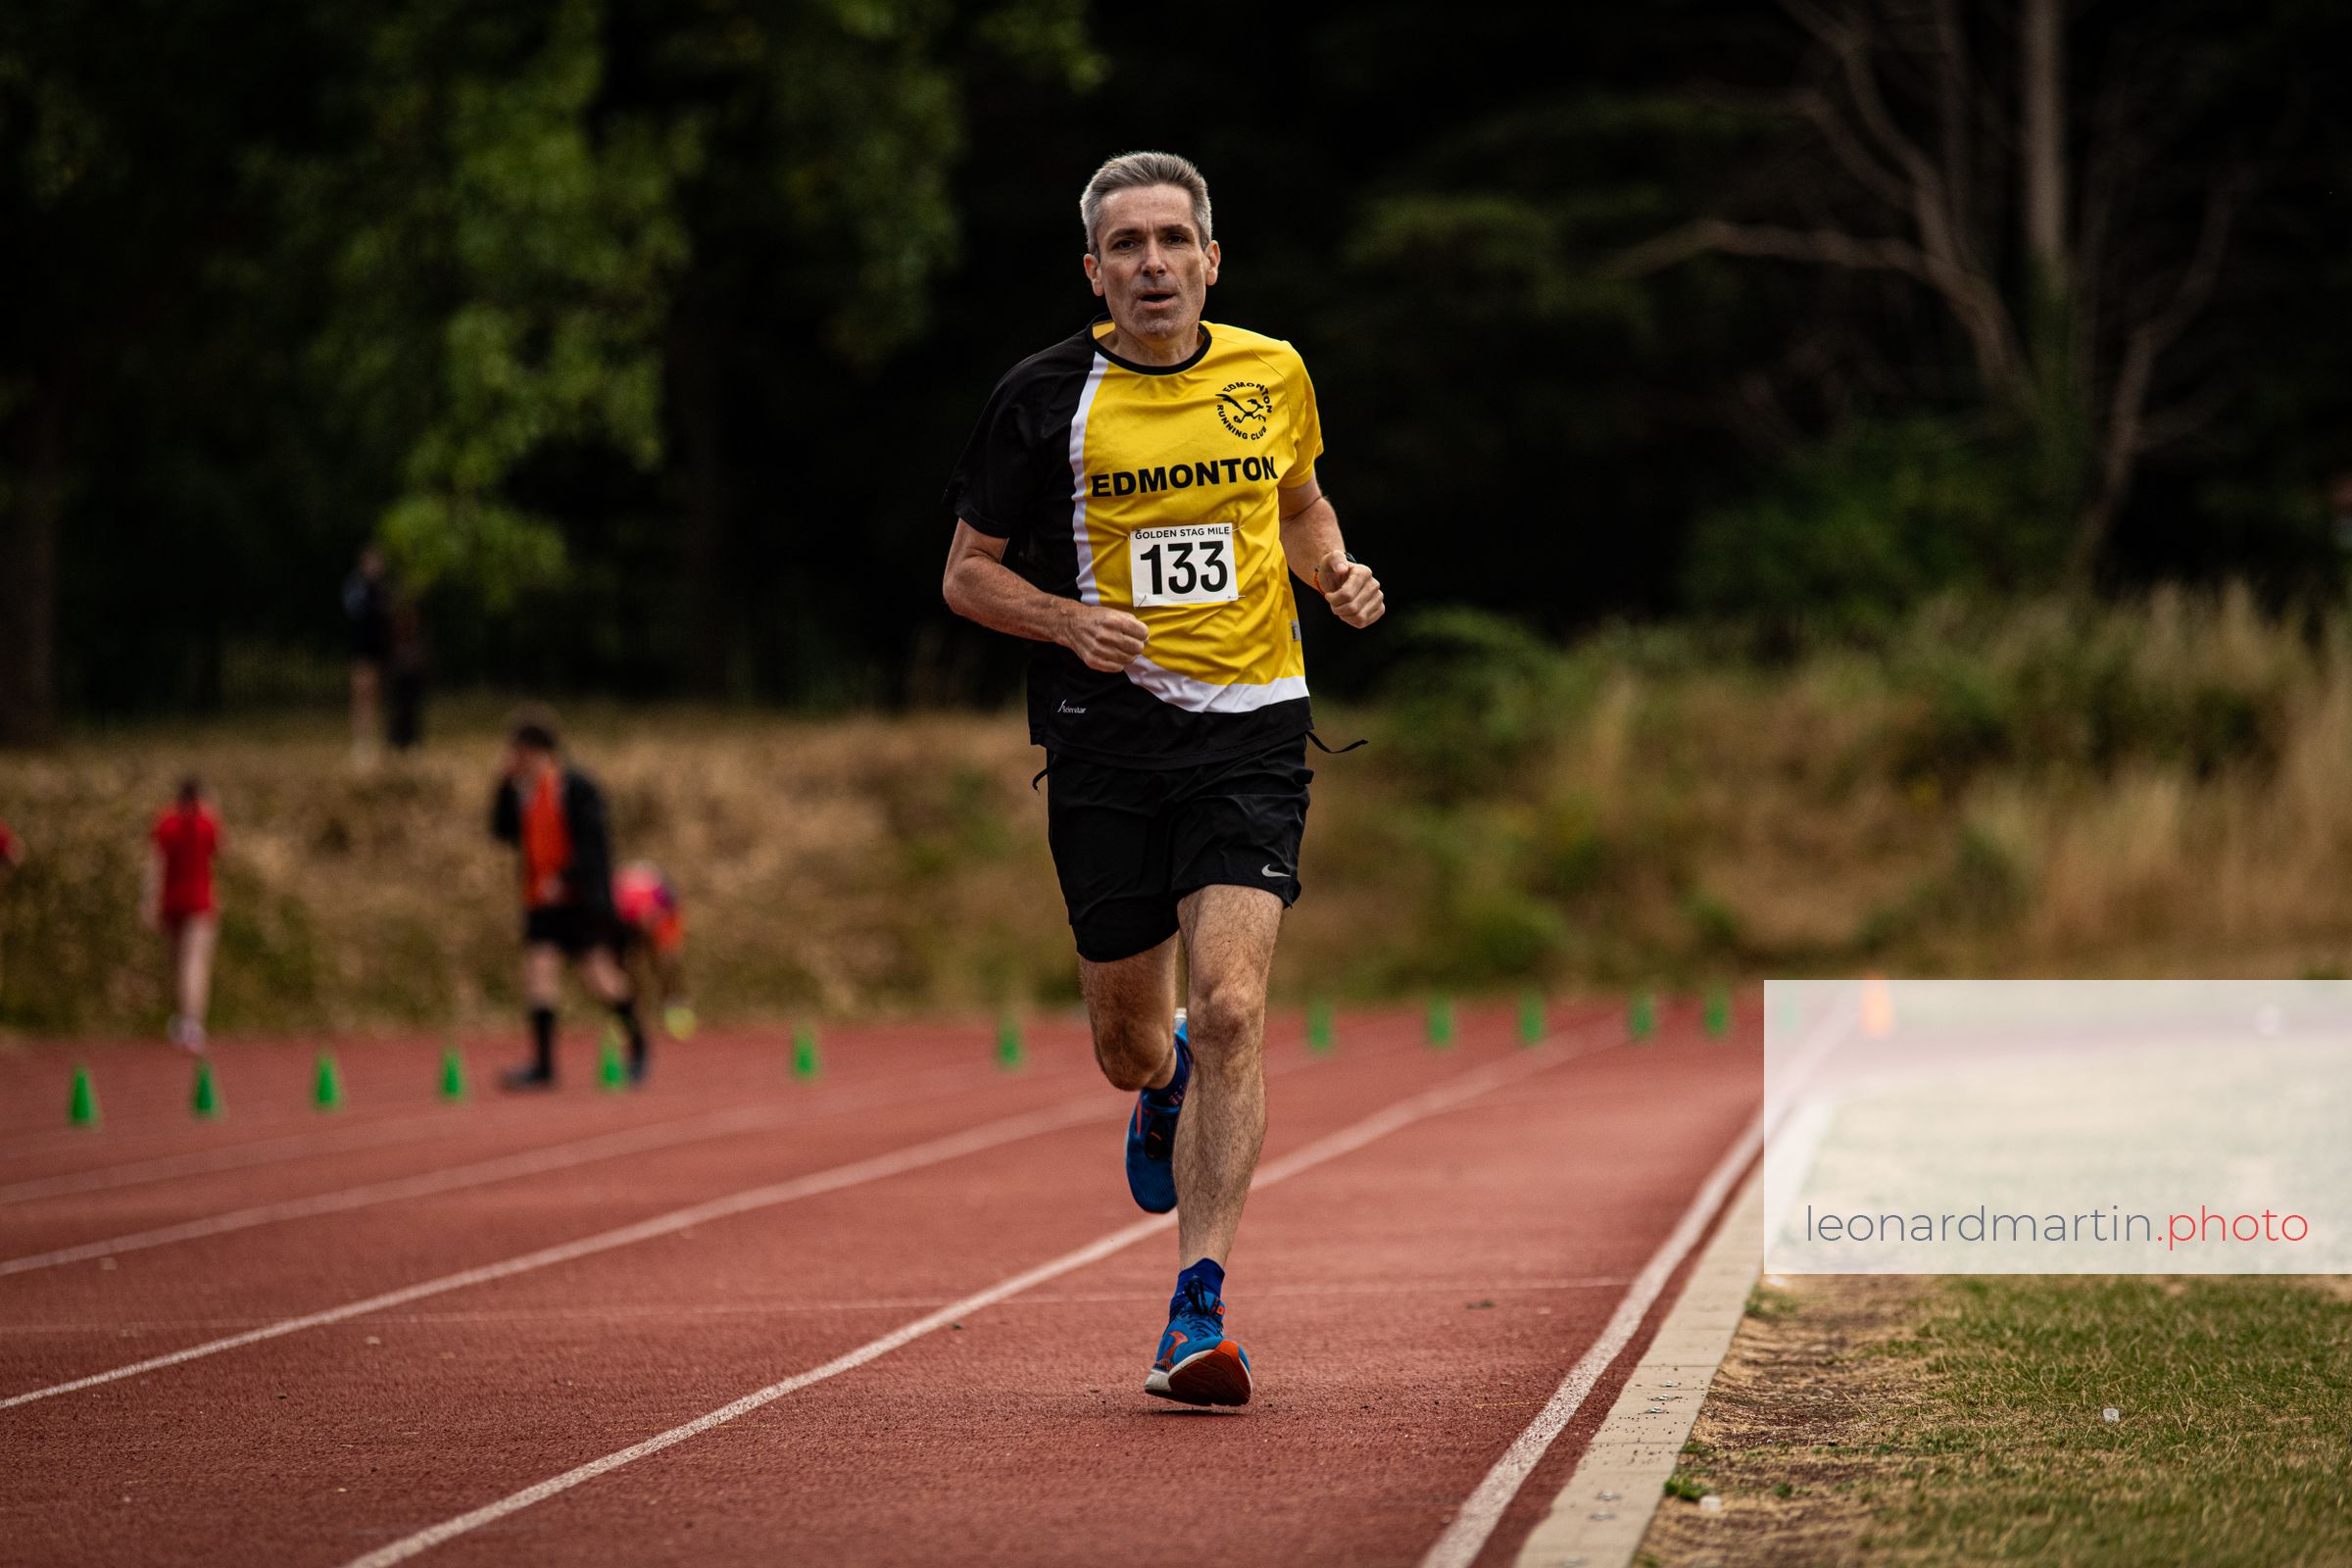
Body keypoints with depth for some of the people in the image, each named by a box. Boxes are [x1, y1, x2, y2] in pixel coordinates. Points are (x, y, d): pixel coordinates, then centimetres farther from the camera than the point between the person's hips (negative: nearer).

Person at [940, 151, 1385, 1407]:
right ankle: (1164, 1092, 49)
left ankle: (1198, 1313, -13)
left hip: (1250, 734, 0)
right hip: (1105, 736, 0)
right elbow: (967, 572, 4)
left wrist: (1336, 573, 4)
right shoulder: (1043, 398, -2)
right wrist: (1068, 619, -15)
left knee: (1229, 1010, -16)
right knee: (1126, 1037, 8)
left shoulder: (1272, 374, 6)